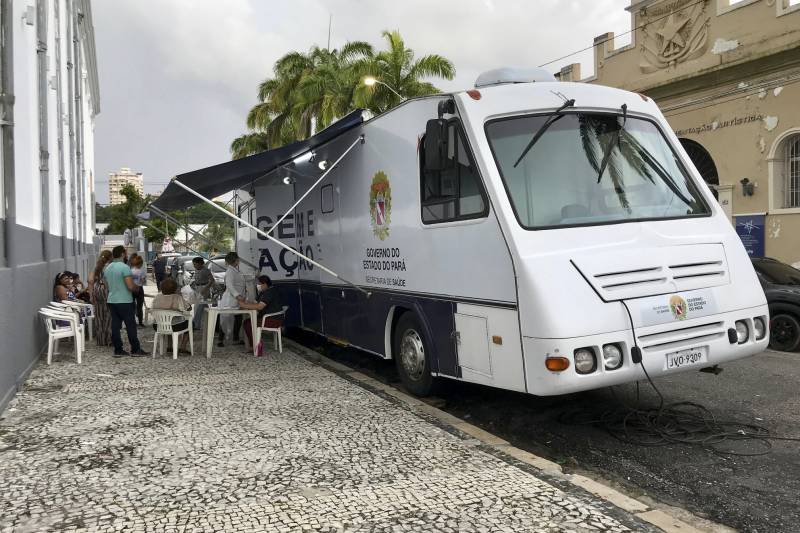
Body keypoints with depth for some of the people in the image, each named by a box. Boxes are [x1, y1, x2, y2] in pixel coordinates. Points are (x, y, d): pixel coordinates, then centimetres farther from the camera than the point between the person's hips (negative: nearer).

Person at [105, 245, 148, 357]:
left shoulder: (107, 268, 10)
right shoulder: (125, 267, -15)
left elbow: (107, 284, 20)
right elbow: (130, 286, -20)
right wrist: (137, 287, 0)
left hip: (111, 300, 7)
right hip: (124, 301, -7)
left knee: (115, 325, 7)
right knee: (131, 326, -1)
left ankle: (118, 350, 9)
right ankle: (135, 350, 3)